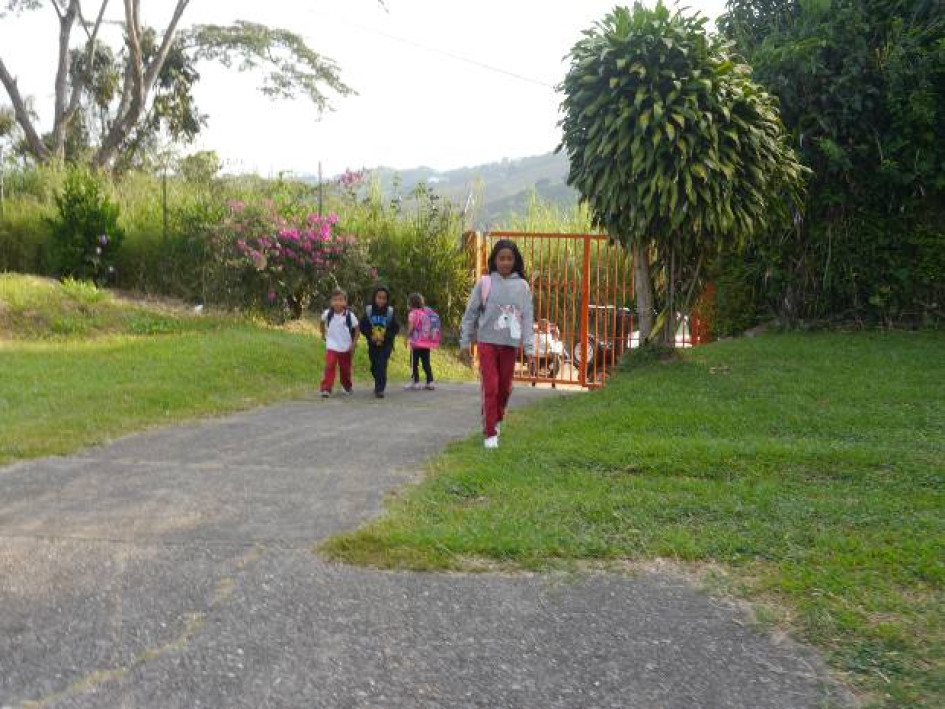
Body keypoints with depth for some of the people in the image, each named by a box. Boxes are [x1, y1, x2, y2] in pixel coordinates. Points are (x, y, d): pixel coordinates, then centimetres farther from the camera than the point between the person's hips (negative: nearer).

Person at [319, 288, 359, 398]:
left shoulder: (350, 315, -14)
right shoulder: (327, 314, -8)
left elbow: (356, 329, -4)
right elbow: (322, 322, 15)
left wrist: (354, 343, -9)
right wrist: (323, 334, 13)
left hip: (346, 348, 0)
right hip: (331, 347, 0)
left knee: (345, 369, 14)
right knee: (329, 366, -16)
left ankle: (348, 387, 37)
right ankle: (326, 389, -15)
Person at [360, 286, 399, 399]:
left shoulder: (390, 312, -5)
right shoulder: (369, 310, -2)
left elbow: (396, 328, -4)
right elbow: (363, 326, 2)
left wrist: (385, 337, -16)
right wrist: (370, 336, -14)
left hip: (386, 344, -3)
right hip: (372, 344, 3)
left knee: (382, 366, -14)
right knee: (374, 367, 12)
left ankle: (380, 389, -11)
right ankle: (379, 386, 33)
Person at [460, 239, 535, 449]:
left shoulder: (522, 286, 1)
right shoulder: (484, 283, -1)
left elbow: (527, 318, -1)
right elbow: (470, 313, 3)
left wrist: (529, 348, -8)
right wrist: (465, 342, 3)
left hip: (510, 344, 2)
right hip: (487, 342, -2)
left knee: (505, 387, 12)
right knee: (490, 388, -6)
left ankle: (496, 419, 38)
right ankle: (490, 433, 1)